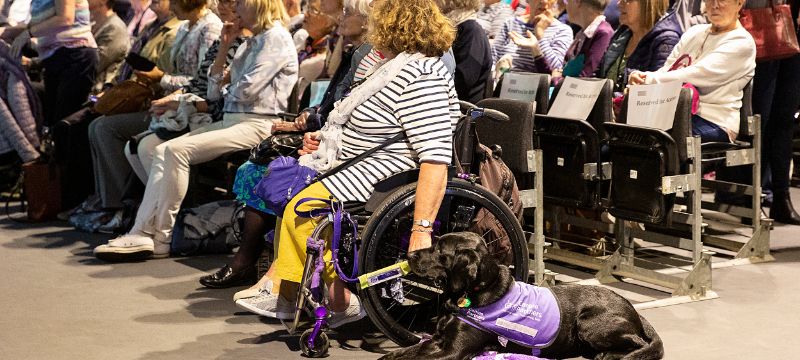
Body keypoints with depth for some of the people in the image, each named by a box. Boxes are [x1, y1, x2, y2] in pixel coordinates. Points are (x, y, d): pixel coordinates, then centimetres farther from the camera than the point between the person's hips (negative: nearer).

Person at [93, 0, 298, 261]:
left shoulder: (276, 38, -6)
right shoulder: (250, 42, 22)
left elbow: (246, 91, -17)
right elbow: (215, 92, 18)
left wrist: (227, 81, 6)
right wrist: (223, 48, 9)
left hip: (256, 125, -9)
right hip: (230, 120, 9)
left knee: (177, 150, -22)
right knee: (163, 151, -7)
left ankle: (161, 238, -15)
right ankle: (143, 232, -15)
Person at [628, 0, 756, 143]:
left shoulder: (742, 43, -2)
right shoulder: (695, 32, 22)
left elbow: (699, 75, -14)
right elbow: (665, 70, 12)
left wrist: (650, 79, -19)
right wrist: (642, 77, -11)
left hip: (713, 120, -6)